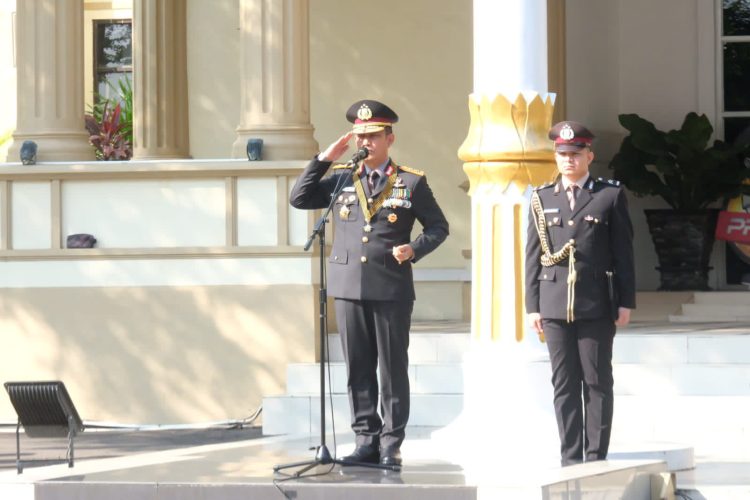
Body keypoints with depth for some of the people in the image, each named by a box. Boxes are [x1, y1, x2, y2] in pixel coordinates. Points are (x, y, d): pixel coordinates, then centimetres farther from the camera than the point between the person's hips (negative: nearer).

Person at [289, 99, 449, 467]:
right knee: (358, 369, 5)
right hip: (348, 286, 3)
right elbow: (298, 199, 5)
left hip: (392, 288, -3)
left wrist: (415, 249, -11)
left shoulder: (412, 182, 3)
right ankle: (366, 440, 10)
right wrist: (324, 159, 0)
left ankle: (391, 444, 4)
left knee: (393, 368, 0)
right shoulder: (340, 179, 11)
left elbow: (438, 226, 7)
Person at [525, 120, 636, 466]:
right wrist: (532, 305, 6)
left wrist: (626, 302, -2)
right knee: (564, 385, 3)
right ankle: (571, 459, 7)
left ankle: (596, 458, 4)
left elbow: (624, 253, 3)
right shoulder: (542, 199, 12)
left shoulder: (611, 195, 4)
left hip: (597, 306, -2)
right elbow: (533, 256, 11)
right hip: (555, 305, 2)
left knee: (597, 383, 0)